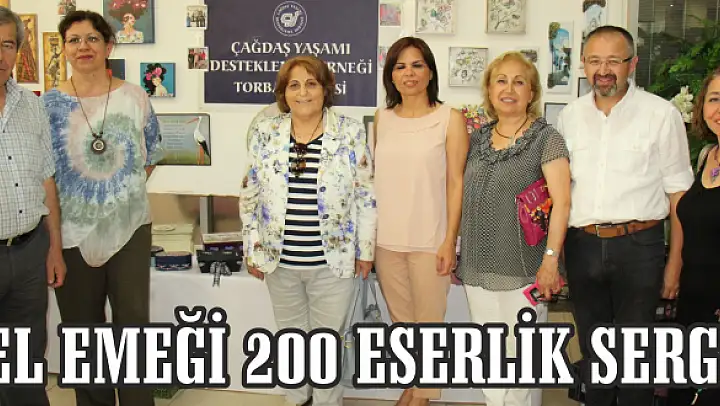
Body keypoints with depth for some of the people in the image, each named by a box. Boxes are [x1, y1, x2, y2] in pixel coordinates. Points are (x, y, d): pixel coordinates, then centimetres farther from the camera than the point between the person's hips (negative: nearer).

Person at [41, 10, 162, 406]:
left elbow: (151, 155, 12)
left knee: (134, 323, 5)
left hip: (130, 226, 0)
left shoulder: (134, 97, -1)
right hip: (73, 232, 0)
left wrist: (126, 191, 4)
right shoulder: (50, 103, -3)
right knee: (83, 328, 12)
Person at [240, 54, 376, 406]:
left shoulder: (350, 132, -6)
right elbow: (250, 195, 5)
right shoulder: (265, 133, -1)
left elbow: (366, 195, -2)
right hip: (280, 260, 3)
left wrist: (366, 249, -2)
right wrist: (253, 249, 5)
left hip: (333, 261, -2)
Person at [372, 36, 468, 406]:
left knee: (428, 322, 6)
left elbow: (456, 183, -7)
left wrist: (449, 240, -11)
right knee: (401, 320, 16)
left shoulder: (450, 119, -5)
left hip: (430, 240, -4)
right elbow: (375, 178, 11)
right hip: (386, 239, 4)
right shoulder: (381, 118, 6)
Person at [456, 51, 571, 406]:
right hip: (477, 269, 5)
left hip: (522, 269, -5)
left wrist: (551, 258, -20)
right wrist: (459, 253, 16)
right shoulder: (477, 139, 12)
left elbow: (561, 200, -11)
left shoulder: (546, 139, -3)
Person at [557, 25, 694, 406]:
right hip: (582, 245, 4)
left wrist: (675, 261, -6)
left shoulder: (661, 114, -5)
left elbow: (678, 193, -3)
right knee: (592, 347, 16)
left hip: (638, 246, -3)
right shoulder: (569, 115, 6)